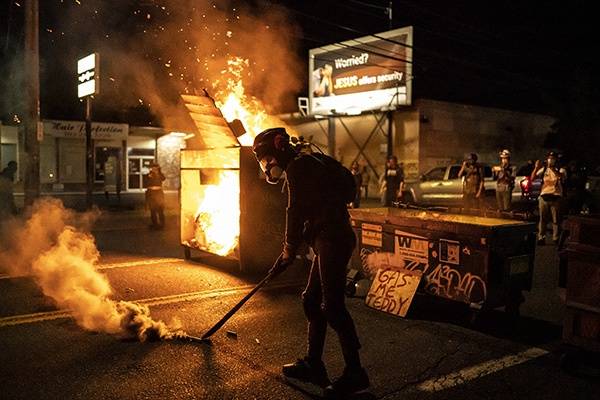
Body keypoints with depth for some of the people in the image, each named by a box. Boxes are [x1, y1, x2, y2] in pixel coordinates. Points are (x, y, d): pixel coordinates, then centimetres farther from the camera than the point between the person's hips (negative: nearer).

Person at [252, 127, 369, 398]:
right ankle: (313, 365, 24)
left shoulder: (297, 166, -9)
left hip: (332, 240, -11)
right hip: (330, 240, 11)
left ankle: (354, 373, 2)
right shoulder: (305, 165, 22)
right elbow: (305, 213, 26)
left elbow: (296, 212, -12)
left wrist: (288, 252, -2)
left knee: (332, 306, -7)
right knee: (312, 300, 14)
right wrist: (291, 249, 29)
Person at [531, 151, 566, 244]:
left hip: (556, 197, -2)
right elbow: (532, 178, 2)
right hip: (544, 197, 2)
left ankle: (556, 239, 10)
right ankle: (541, 238, 12)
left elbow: (562, 176, -17)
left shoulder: (561, 170, 2)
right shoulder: (543, 169, 8)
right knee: (542, 219, 7)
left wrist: (553, 168, -32)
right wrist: (536, 168, -13)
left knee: (556, 220, 3)